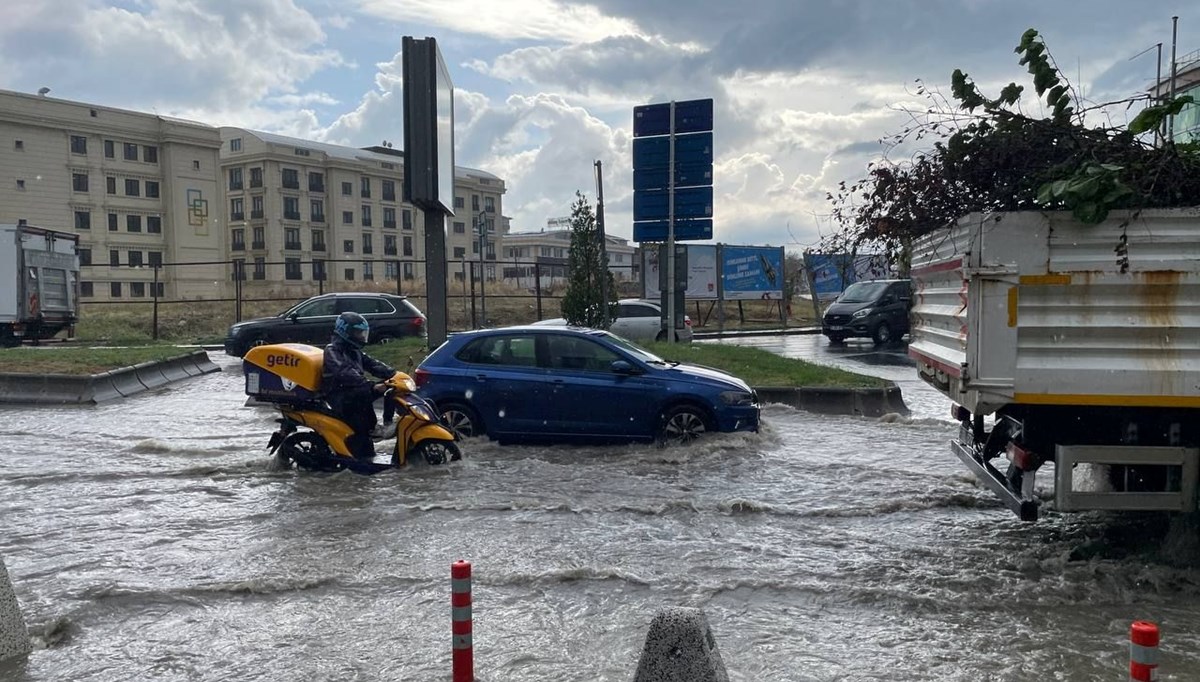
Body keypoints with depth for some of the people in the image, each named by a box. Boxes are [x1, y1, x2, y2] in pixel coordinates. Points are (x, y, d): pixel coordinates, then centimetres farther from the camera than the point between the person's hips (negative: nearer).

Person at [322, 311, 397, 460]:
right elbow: (345, 373, -27)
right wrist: (371, 385, -38)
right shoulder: (332, 350, -11)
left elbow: (372, 364, 9)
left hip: (352, 391, 8)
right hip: (338, 395, -8)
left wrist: (394, 374, -8)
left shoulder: (353, 350, 17)